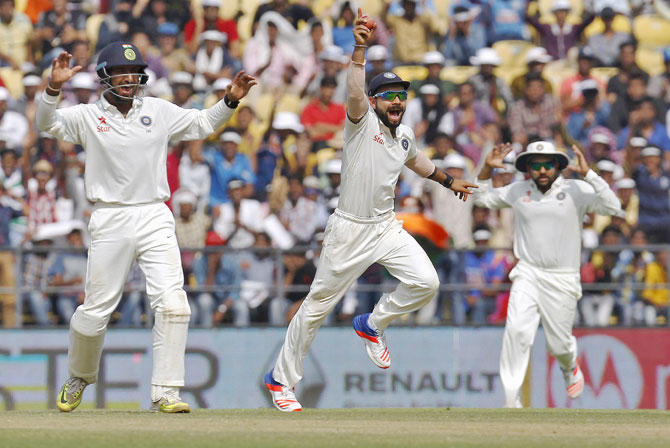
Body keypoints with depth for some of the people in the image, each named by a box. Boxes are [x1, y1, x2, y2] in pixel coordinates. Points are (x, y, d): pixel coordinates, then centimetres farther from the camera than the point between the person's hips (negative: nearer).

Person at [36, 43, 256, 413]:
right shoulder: (88, 116, 2)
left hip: (155, 219, 2)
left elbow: (202, 123, 21)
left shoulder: (159, 111, 11)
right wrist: (54, 88, -30)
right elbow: (47, 123, -13)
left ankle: (165, 393, -11)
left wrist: (230, 101, 4)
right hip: (109, 221, -2)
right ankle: (80, 377, 31)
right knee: (96, 310, 3)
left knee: (172, 302, -13)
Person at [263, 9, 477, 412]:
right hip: (349, 231, -6)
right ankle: (282, 379, 14)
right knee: (318, 306, 0)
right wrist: (360, 49, -47)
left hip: (387, 228, 6)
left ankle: (373, 325, 15)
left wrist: (447, 180, 40)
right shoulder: (363, 122, -12)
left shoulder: (405, 134, 7)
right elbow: (354, 92, -33)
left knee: (426, 282, -12)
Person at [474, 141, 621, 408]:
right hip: (527, 275, 2)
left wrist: (587, 174, -25)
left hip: (563, 280, -2)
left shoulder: (576, 191, -6)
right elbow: (482, 198, 17)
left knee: (559, 345, 5)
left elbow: (612, 206, -19)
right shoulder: (518, 192, 4)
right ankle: (512, 400, -20)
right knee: (517, 330, -20)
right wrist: (487, 169, 1)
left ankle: (570, 368, 43)